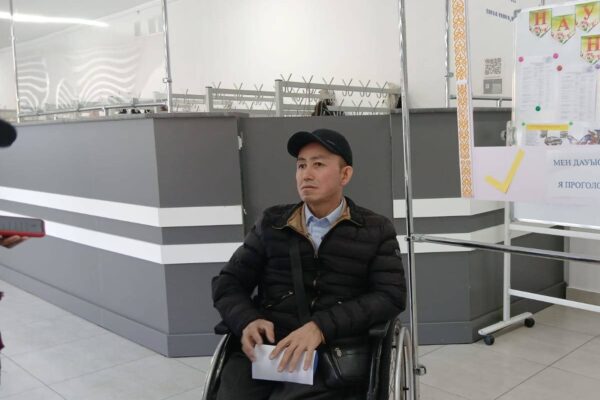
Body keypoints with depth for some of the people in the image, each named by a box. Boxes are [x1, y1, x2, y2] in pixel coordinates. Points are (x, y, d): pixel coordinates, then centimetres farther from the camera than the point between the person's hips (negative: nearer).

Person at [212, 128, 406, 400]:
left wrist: (321, 328, -16)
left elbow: (391, 295, -2)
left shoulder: (376, 231, 10)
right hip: (262, 349, 2)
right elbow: (227, 283, 15)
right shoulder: (271, 223, 14)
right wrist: (247, 321, -8)